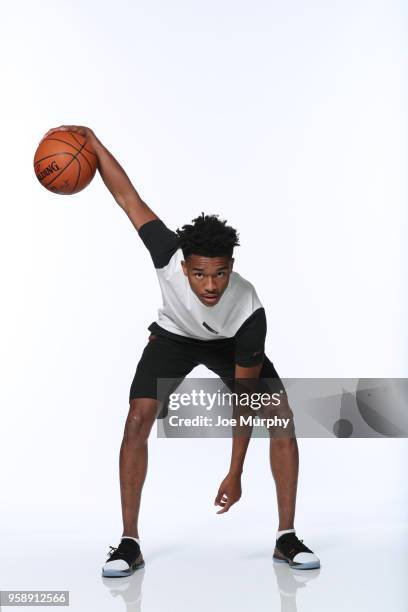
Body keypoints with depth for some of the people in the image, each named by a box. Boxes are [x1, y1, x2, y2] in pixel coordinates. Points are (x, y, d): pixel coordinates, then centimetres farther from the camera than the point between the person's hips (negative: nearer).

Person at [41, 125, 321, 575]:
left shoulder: (250, 312, -38)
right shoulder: (170, 256, -40)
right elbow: (128, 197, -26)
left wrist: (235, 475, -25)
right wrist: (91, 139, -31)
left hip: (228, 344, 0)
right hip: (173, 336, 1)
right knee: (139, 418, -20)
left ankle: (286, 538, -3)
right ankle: (129, 543, -8)